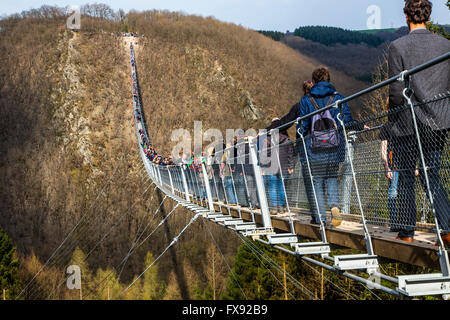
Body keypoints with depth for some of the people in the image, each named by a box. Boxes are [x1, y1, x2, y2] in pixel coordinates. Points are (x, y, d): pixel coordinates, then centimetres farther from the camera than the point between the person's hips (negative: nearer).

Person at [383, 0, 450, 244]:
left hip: (409, 123, -4)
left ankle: (407, 233, 14)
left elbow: (396, 91, -11)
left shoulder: (398, 46, -8)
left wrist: (392, 121, 1)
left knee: (405, 178, 8)